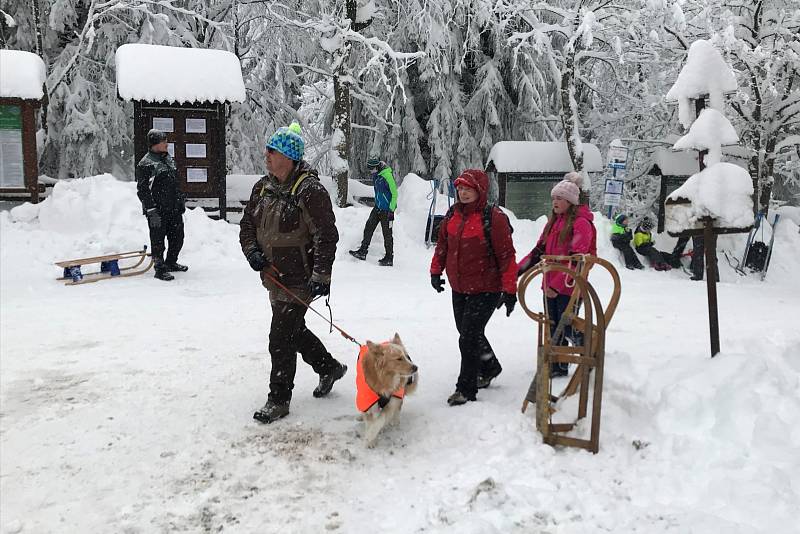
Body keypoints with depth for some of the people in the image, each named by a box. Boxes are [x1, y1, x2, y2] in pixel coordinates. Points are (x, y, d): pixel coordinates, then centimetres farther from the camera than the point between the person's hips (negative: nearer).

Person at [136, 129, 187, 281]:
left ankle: (171, 263, 32)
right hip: (157, 210, -8)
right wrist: (152, 212, -18)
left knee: (178, 237, 14)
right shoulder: (146, 164, -12)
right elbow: (142, 190, -15)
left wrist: (181, 199, 23)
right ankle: (160, 269, 11)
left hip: (174, 208, 8)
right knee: (158, 240, 0)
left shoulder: (169, 159, 13)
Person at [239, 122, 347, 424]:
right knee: (294, 330, 23)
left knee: (281, 339, -3)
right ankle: (329, 368, 44)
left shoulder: (310, 190, -19)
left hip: (298, 281, -9)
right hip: (274, 277, 9)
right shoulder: (263, 187, 6)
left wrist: (321, 277, -22)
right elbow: (247, 224, 13)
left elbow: (327, 236, -19)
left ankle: (279, 400, 14)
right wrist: (251, 250, -6)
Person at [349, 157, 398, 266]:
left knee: (387, 233, -2)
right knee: (368, 227, 6)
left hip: (387, 209, -8)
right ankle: (363, 251, 13)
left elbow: (395, 193, -17)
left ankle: (389, 258, 7)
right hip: (377, 207, 8)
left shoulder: (387, 175, -19)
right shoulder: (375, 175, 7)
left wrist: (391, 210, -18)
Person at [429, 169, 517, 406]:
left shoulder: (493, 218, -16)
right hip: (459, 289, 7)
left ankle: (466, 389, 5)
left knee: (469, 338, -9)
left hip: (486, 290, -7)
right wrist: (436, 270, 16)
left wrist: (509, 289, -16)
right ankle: (490, 368, 45)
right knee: (467, 332, 20)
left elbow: (506, 255, -15)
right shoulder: (453, 215, 4)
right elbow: (442, 244, 18)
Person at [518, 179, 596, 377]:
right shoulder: (553, 221, 14)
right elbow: (539, 250, 15)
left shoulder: (581, 223, -12)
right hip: (550, 285, 8)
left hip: (569, 286, -8)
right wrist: (517, 270, 7)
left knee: (567, 328, -3)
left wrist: (558, 284, -26)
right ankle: (558, 366, 24)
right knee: (554, 328, 13)